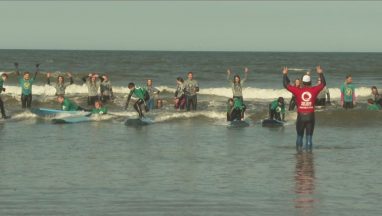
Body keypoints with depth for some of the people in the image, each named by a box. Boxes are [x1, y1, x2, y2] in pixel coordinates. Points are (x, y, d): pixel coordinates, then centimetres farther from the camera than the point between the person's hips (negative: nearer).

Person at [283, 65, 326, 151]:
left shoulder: (298, 91, -4)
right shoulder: (314, 90, 0)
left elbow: (286, 85, 3)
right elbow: (323, 84, 17)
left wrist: (285, 74, 15)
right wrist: (321, 73, 29)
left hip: (301, 116, 0)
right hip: (311, 116, 0)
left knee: (299, 134, 13)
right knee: (309, 135, 4)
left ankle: (299, 148, 13)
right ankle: (308, 149, -2)